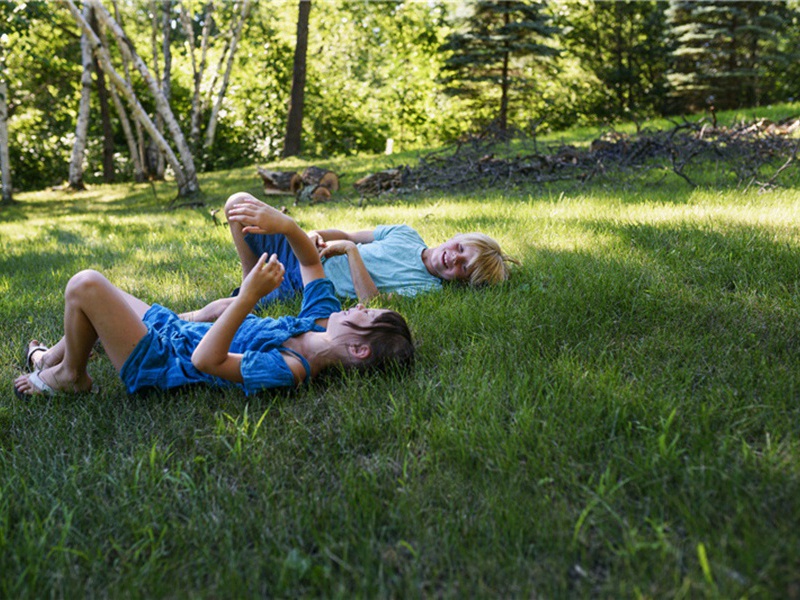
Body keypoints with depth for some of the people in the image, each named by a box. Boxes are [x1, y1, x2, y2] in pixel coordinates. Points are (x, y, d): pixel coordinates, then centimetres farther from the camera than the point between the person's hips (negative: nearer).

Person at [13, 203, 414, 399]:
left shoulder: (289, 370, -34)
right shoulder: (326, 319, -8)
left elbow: (206, 360, -35)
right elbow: (309, 260, 1)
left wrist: (250, 296, -43)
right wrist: (286, 226, -21)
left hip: (157, 363, -9)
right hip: (176, 328, 9)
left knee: (86, 285, -17)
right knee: (94, 294, 22)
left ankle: (71, 375, 11)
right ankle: (48, 359, 44)